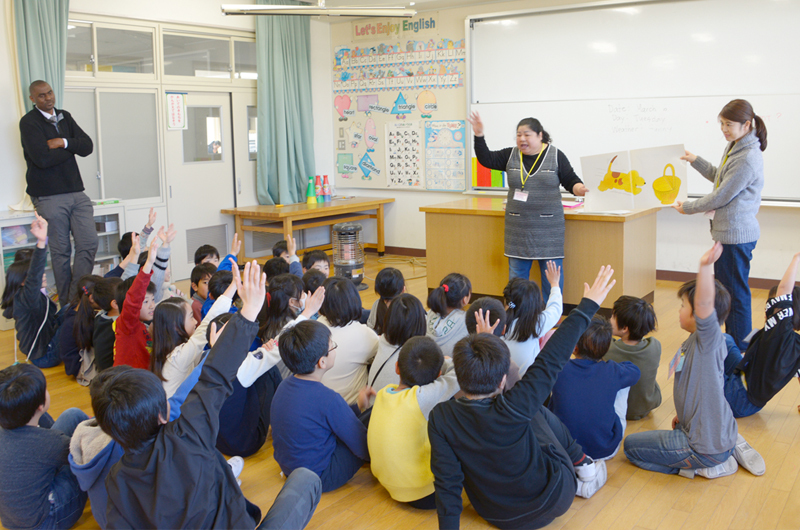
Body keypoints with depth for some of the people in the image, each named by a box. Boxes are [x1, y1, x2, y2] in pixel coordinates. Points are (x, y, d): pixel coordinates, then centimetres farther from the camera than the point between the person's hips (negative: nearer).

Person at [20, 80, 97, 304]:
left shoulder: (65, 117, 14)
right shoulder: (29, 122, -5)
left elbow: (87, 146, 3)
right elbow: (42, 159, -18)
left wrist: (63, 142, -13)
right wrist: (71, 149, -3)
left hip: (76, 192, 5)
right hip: (49, 197, -5)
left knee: (89, 244, -4)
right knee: (61, 252, 2)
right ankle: (67, 304, 12)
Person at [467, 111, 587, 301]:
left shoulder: (556, 156, 0)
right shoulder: (510, 155, 7)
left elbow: (571, 180, 0)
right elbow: (486, 159, 1)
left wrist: (579, 189, -21)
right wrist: (479, 136, -10)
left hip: (548, 224, -2)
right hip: (518, 225, 3)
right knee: (516, 271, 9)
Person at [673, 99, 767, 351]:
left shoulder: (748, 159, -21)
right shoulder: (733, 147, 10)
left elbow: (721, 196, -18)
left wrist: (687, 208, -7)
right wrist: (696, 161, 22)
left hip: (736, 235, -10)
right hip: (728, 231, 10)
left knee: (736, 292, -1)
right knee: (724, 289, 17)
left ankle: (741, 349, 11)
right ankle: (732, 341, 28)